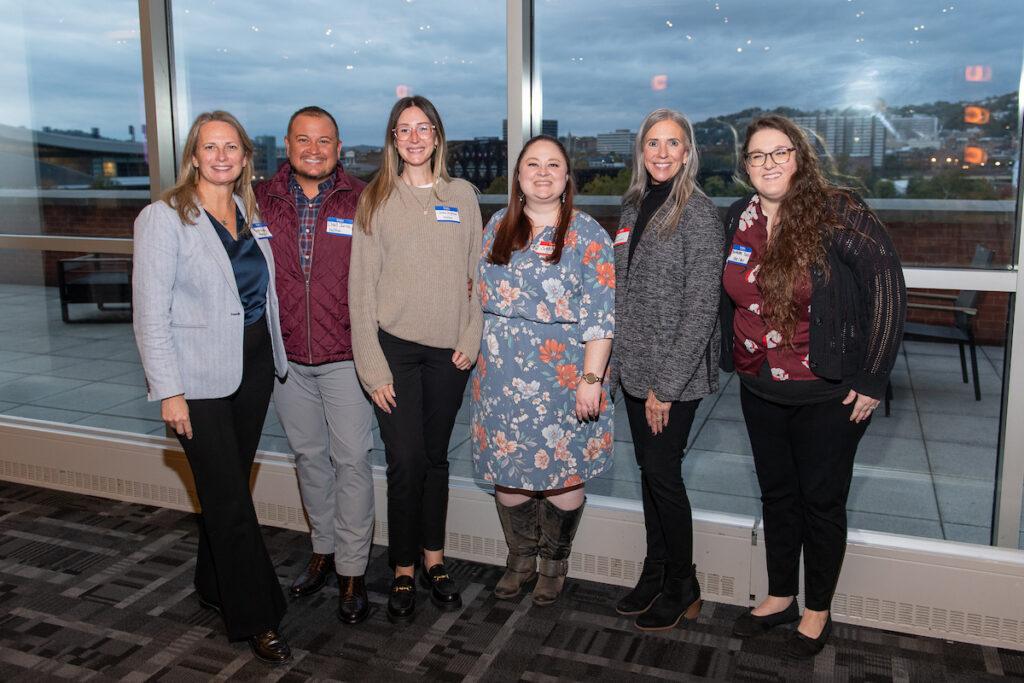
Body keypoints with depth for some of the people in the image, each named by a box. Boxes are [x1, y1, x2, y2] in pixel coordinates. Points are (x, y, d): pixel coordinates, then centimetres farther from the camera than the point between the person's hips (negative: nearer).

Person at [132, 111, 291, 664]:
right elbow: (150, 312, -12)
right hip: (199, 379, -5)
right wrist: (168, 391, -15)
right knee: (230, 499, -1)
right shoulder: (164, 218, -8)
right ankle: (256, 618, 11)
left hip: (253, 367, 6)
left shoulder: (249, 213, 9)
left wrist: (273, 357, 8)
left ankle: (215, 587, 35)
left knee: (227, 487, 16)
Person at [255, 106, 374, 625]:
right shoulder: (263, 200, 3)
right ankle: (323, 548, 35)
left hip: (345, 356, -3)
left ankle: (352, 572, 15)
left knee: (351, 460, 1)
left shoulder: (363, 201, -5)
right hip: (286, 356, 3)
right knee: (308, 455, 16)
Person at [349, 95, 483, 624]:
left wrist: (471, 339, -3)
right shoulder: (375, 199, 2)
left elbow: (477, 273, 8)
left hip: (449, 350, 2)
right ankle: (404, 573, 15)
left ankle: (434, 561, 27)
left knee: (436, 456, 11)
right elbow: (361, 285, -2)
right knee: (405, 461, -2)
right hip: (395, 346, -2)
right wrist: (372, 367, -7)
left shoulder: (462, 195, 7)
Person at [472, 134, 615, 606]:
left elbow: (600, 316, -10)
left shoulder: (587, 235, -5)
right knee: (507, 470, 11)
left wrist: (591, 378, -16)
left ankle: (555, 562, 28)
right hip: (503, 380, 4)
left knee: (563, 473, 5)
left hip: (563, 381, -4)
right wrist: (481, 359, 13)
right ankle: (520, 558, 31)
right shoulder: (498, 227, 9)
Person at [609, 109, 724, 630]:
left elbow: (701, 308, -16)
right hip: (634, 368, 7)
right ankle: (655, 572, 31)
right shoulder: (634, 208, 10)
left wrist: (668, 384, -17)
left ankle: (683, 588, 19)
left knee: (663, 473, 0)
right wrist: (617, 363, 9)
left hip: (675, 373, -7)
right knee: (648, 469, 15)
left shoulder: (698, 214, -12)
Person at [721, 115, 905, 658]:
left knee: (822, 501, 10)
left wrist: (871, 380, -14)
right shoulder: (739, 220, 1)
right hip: (759, 391, 5)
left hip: (827, 394, -5)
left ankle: (817, 610, 30)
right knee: (776, 495, 18)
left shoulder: (838, 213, -16)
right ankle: (780, 597, 36)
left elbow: (888, 291, -15)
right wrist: (734, 364, 12)